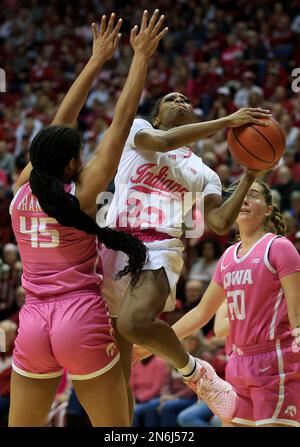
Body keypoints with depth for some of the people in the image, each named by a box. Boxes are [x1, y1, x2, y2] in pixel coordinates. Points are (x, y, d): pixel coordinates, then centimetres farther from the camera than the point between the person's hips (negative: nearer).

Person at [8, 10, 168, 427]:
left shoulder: (23, 188, 7)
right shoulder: (82, 190, -5)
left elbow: (60, 124, 15)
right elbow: (121, 122, -3)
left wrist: (97, 60, 22)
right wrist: (141, 57, 3)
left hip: (33, 322, 4)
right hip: (83, 318, -4)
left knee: (21, 427, 9)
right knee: (115, 431, 5)